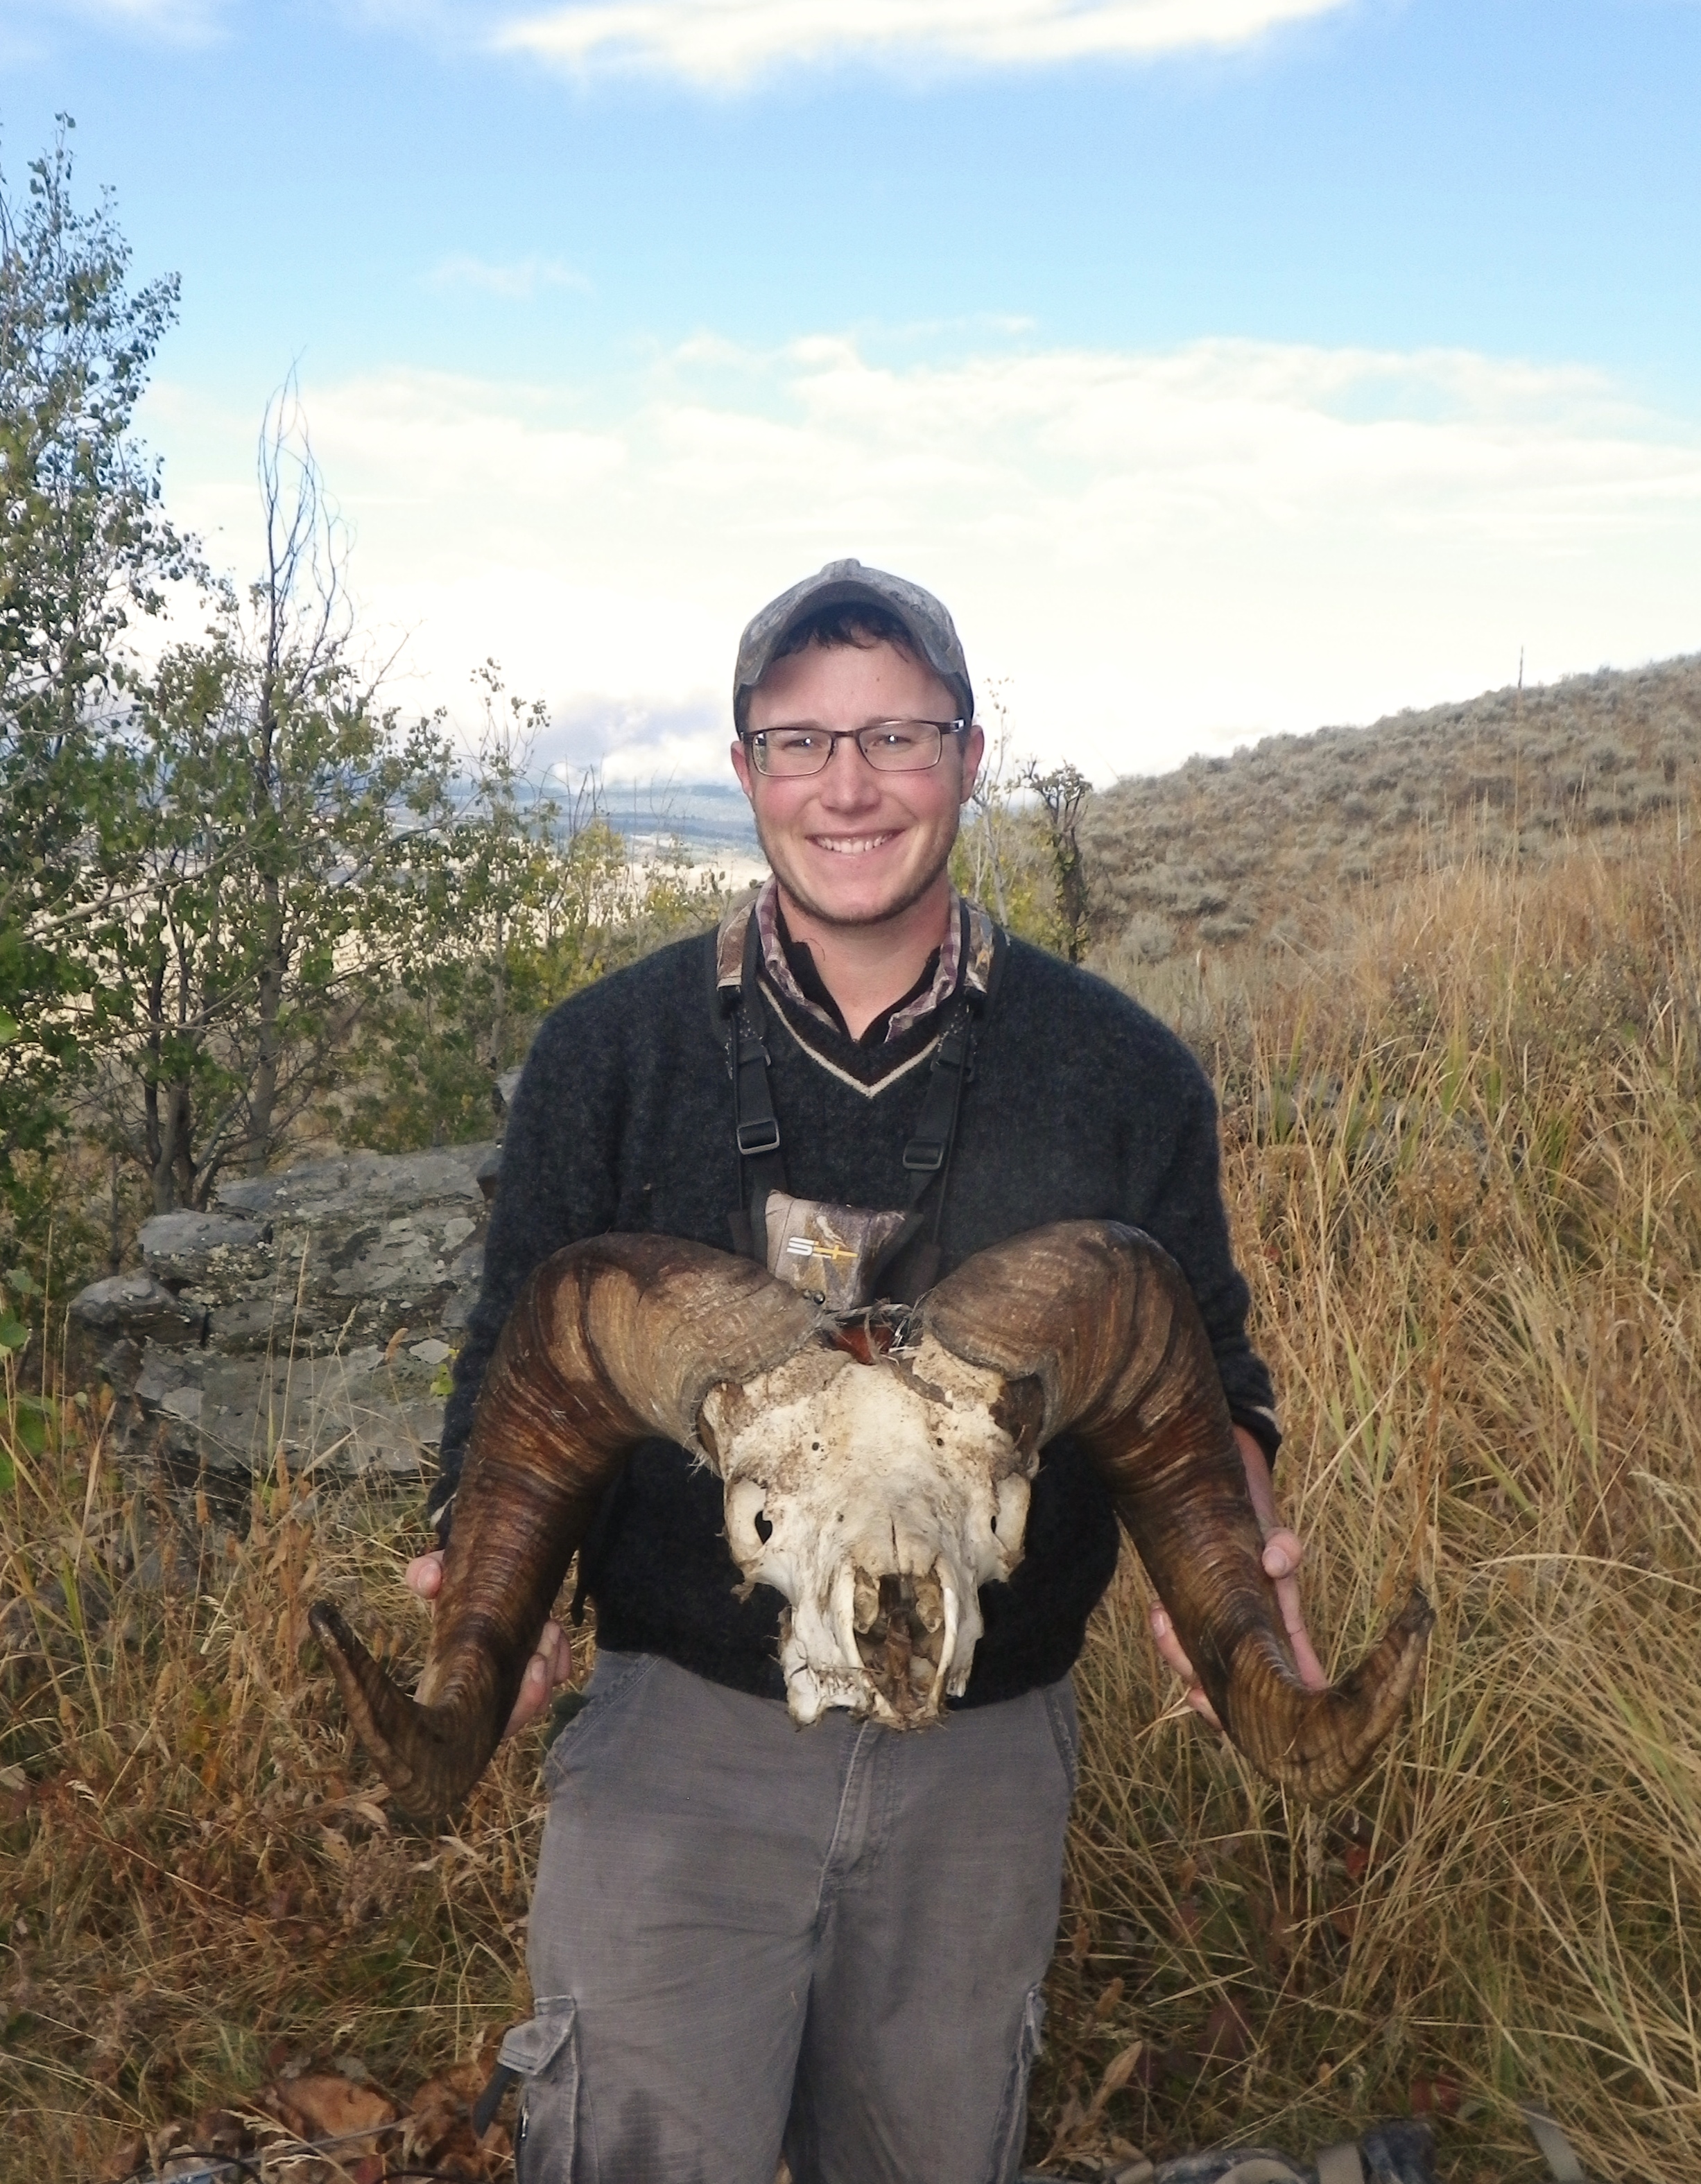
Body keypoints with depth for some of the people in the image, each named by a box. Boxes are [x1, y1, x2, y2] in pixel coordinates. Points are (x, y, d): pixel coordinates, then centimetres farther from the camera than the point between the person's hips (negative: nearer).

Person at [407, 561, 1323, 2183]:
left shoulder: (1120, 1074, -3)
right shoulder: (610, 1052, -5)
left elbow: (1203, 1369, 6)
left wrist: (1232, 1539, -15)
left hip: (985, 1758, 2)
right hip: (679, 1735, -1)